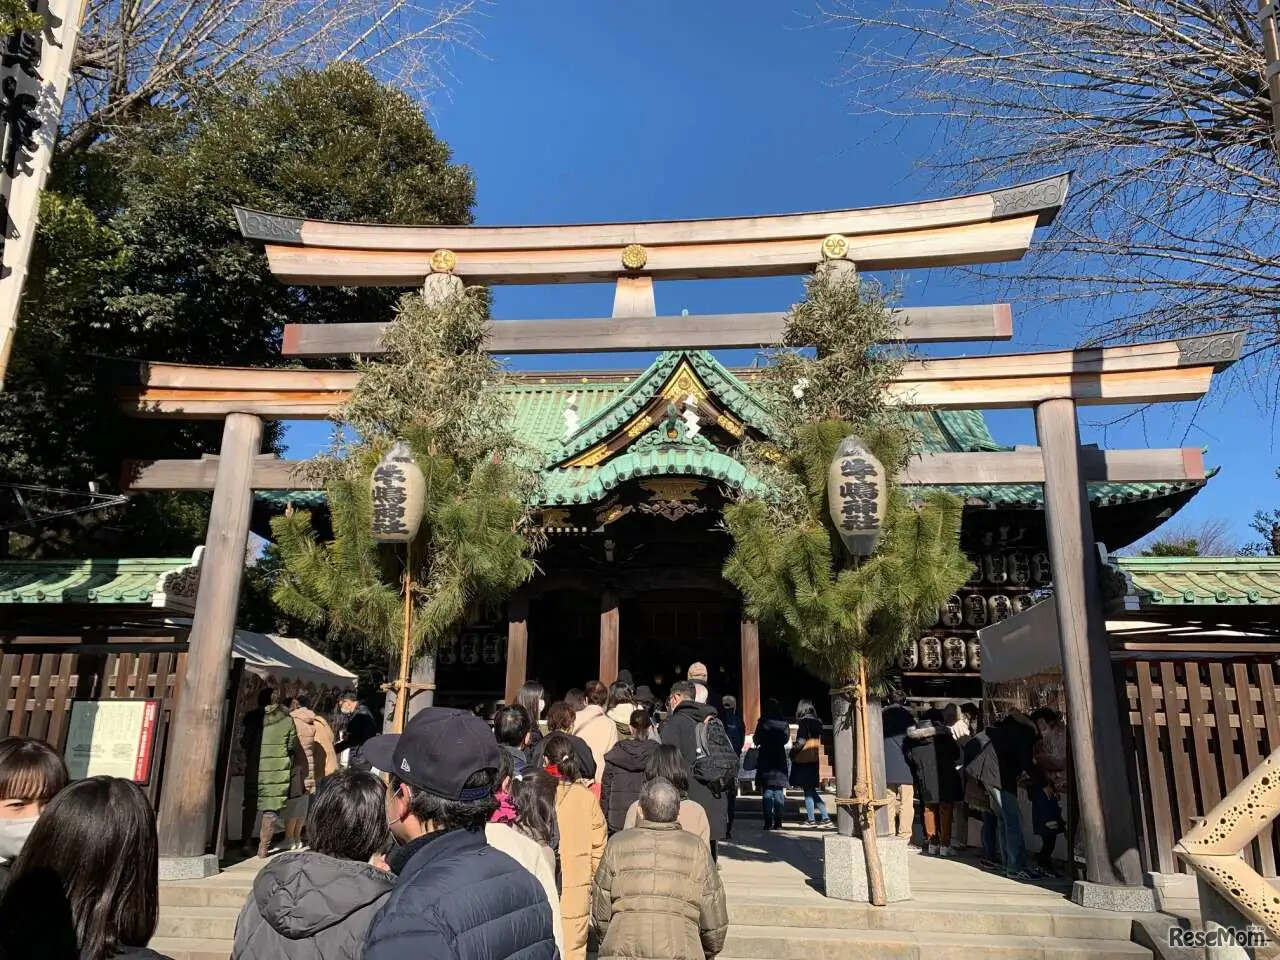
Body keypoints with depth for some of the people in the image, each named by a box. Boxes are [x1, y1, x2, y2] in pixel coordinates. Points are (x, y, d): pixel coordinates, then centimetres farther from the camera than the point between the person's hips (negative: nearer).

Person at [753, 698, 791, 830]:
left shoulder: (763, 722, -7)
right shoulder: (784, 722, 0)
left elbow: (757, 740, -4)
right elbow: (787, 739, 9)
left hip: (765, 759, -2)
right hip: (780, 759, 2)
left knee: (767, 791, 2)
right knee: (779, 792, 8)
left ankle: (769, 822, -4)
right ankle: (778, 822, 5)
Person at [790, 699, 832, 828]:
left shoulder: (804, 722, -13)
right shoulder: (817, 723, 9)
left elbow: (801, 741, -16)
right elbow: (819, 741, 14)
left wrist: (793, 751, -3)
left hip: (804, 760, -7)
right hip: (814, 759, 7)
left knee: (808, 790, 1)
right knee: (812, 790, 14)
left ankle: (811, 819, 4)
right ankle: (825, 817, 9)